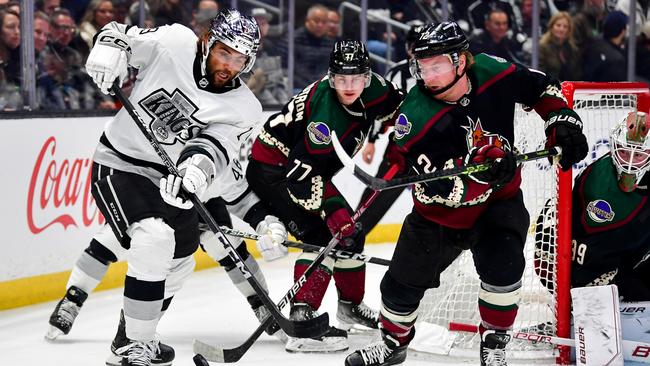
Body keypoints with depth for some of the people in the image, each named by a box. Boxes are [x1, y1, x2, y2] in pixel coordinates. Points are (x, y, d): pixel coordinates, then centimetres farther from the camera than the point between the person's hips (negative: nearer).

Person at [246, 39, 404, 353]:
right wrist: (335, 212, -36)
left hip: (311, 166, 9)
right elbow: (305, 173, -33)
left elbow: (396, 106, 13)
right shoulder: (326, 114, -33)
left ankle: (350, 305, 34)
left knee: (351, 230, 15)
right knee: (325, 235, -22)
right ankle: (301, 319, -27)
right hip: (272, 170, -9)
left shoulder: (371, 88, -10)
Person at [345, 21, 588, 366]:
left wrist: (562, 121, -9)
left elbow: (540, 87, 3)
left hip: (500, 201, 0)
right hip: (441, 212, 0)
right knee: (403, 282, 12)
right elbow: (439, 189, -30)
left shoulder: (492, 72, -18)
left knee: (502, 268, -23)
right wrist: (484, 174, -43)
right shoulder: (415, 118, -26)